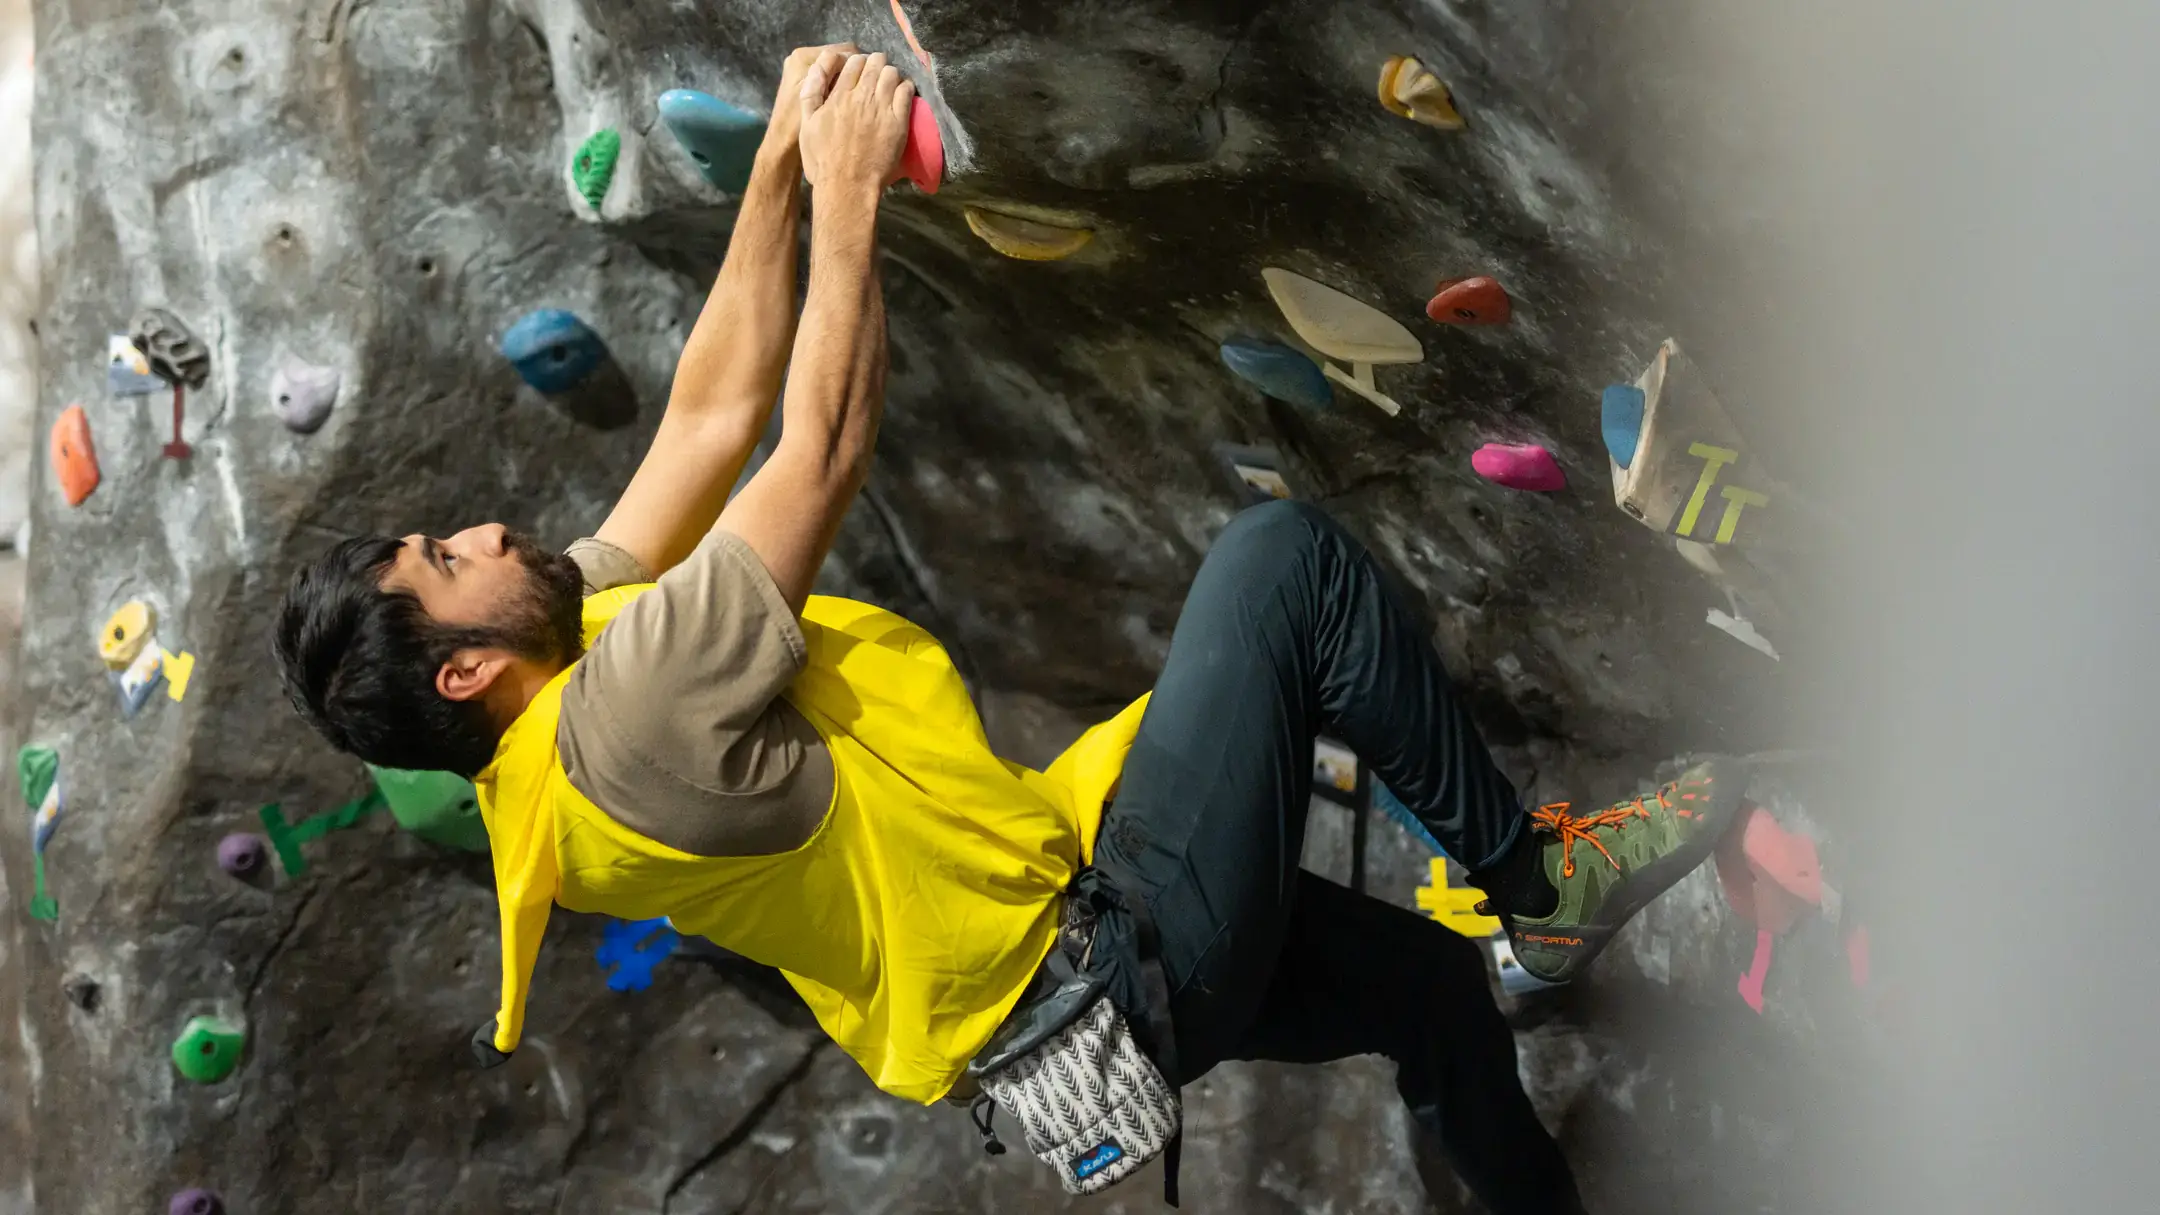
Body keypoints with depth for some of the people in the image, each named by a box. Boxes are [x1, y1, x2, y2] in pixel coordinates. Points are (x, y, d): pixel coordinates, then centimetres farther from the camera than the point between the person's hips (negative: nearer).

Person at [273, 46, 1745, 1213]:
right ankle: (1532, 872, 3)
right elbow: (824, 451, -26)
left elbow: (716, 409, 6)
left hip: (1055, 902, 10)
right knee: (1284, 555, -12)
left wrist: (784, 159, 1)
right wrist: (847, 194, -16)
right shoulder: (615, 719, -26)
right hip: (1115, 941, -10)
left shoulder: (582, 622, 4)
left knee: (1423, 974, 23)